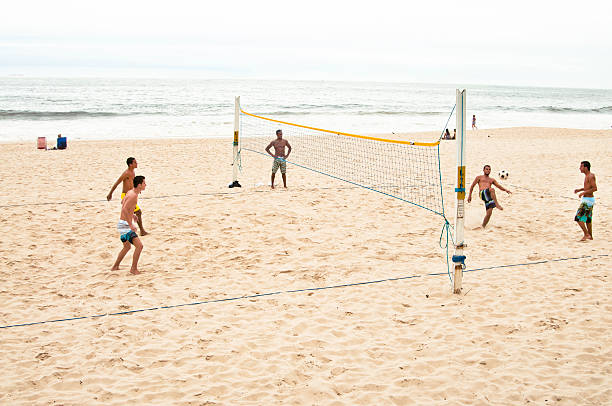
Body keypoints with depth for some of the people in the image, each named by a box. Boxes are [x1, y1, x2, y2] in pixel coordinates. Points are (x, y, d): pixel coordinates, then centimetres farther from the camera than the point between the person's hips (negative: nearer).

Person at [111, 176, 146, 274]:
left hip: (123, 224, 10)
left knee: (127, 247, 25)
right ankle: (134, 269, -6)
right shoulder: (133, 195, -20)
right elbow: (124, 210, -29)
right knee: (139, 245, -13)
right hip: (125, 225, -10)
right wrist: (131, 225, -27)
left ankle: (115, 267, 34)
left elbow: (122, 202, 28)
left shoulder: (130, 192, 10)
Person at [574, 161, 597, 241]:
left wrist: (583, 192, -23)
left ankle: (586, 234, -6)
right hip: (588, 199, 10)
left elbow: (595, 188, -25)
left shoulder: (590, 176, -17)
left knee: (579, 218, -10)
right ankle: (590, 236, 25)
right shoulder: (587, 176, 12)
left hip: (587, 200, -10)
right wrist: (580, 190, 14)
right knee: (587, 219, 18)